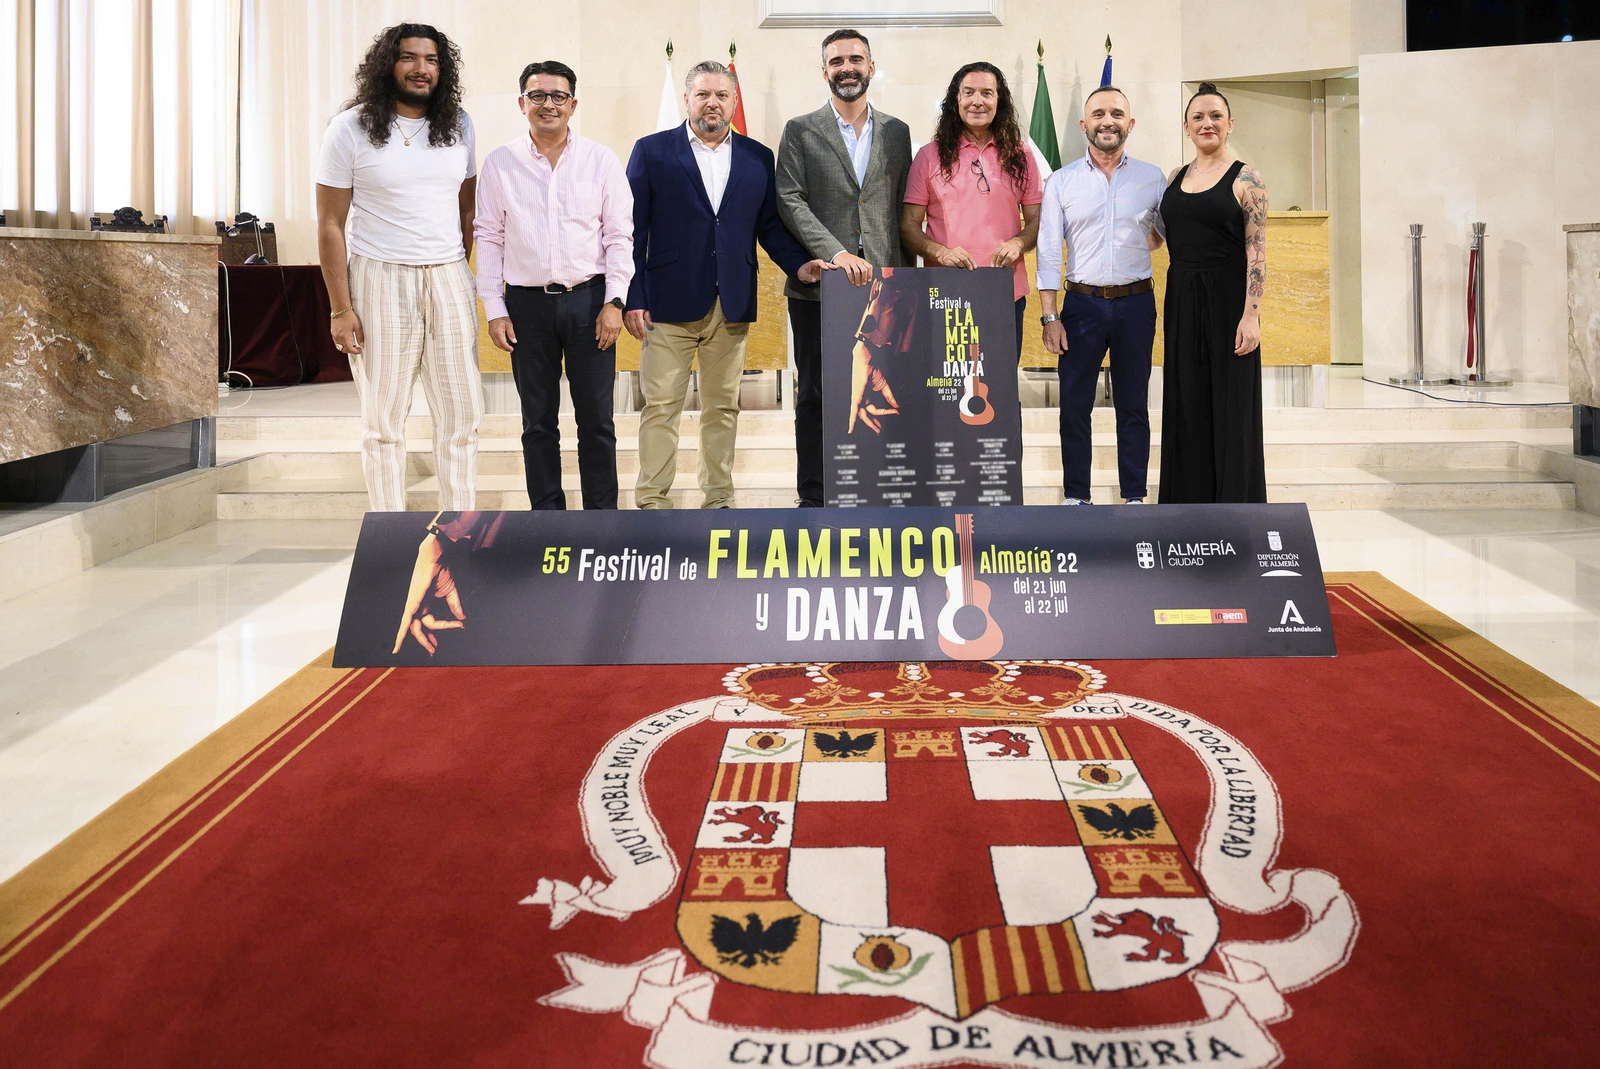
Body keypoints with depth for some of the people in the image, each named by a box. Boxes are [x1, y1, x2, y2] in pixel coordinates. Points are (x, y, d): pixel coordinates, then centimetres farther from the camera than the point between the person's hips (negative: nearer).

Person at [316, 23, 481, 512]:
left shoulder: (458, 127, 9)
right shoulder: (351, 129, -3)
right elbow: (331, 225, -4)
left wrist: (459, 273, 6)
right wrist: (341, 308, -9)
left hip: (448, 280, 4)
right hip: (379, 280, -3)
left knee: (462, 412, 3)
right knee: (384, 421, 3)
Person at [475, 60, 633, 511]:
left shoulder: (601, 160, 3)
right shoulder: (500, 163, 4)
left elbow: (619, 236, 3)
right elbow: (489, 238, 6)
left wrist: (614, 301, -5)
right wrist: (494, 310, 0)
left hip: (589, 300, -1)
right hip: (527, 304, 1)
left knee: (597, 419, 3)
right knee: (538, 422, 8)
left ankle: (601, 517, 13)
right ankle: (546, 515, 18)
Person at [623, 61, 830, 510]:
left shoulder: (758, 157, 12)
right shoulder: (652, 151, 4)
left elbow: (770, 226, 13)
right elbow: (633, 230, 0)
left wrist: (797, 264, -6)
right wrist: (632, 299, -7)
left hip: (732, 305, 3)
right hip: (670, 304, -2)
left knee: (723, 406, 9)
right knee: (661, 406, -1)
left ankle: (719, 498, 17)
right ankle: (652, 501, 6)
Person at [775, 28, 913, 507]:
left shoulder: (896, 132, 14)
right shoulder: (801, 131, 5)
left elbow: (904, 211, 15)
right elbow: (790, 202, -6)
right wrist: (836, 253, -18)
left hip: (882, 285, 2)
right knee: (815, 397, 3)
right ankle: (814, 497, 10)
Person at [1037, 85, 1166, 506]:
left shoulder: (1153, 178, 6)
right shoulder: (1061, 182, 4)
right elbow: (1048, 251, 1)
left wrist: (1155, 234, -2)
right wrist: (1049, 315, -5)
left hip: (1136, 302, 1)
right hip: (1082, 302, 0)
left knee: (1133, 405, 6)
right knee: (1074, 404, 2)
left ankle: (1135, 496, 14)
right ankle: (1075, 495, 12)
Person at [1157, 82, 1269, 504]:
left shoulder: (1246, 178, -5)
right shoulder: (1176, 177, 11)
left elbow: (1257, 251, -11)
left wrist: (1251, 314, -18)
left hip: (1227, 299, -5)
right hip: (1182, 299, 5)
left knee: (1230, 401, 0)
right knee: (1186, 398, 9)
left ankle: (1234, 498, 9)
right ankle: (1191, 491, 20)